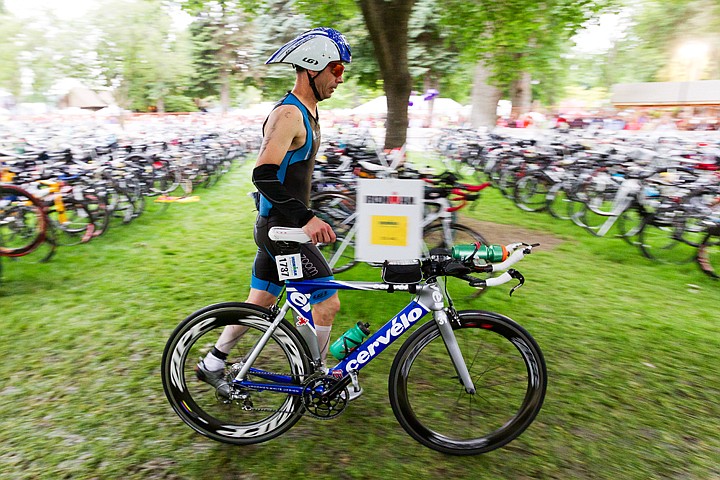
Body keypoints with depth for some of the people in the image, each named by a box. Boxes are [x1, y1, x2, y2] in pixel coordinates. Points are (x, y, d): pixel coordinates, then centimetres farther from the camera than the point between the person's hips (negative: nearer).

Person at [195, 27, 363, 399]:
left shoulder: (307, 111, 14)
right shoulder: (288, 114, -18)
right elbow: (263, 175, -29)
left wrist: (305, 218, 25)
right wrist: (307, 218, -34)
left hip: (280, 226, 10)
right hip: (280, 229, -10)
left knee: (260, 301, 18)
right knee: (327, 302, -2)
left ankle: (212, 364, 35)